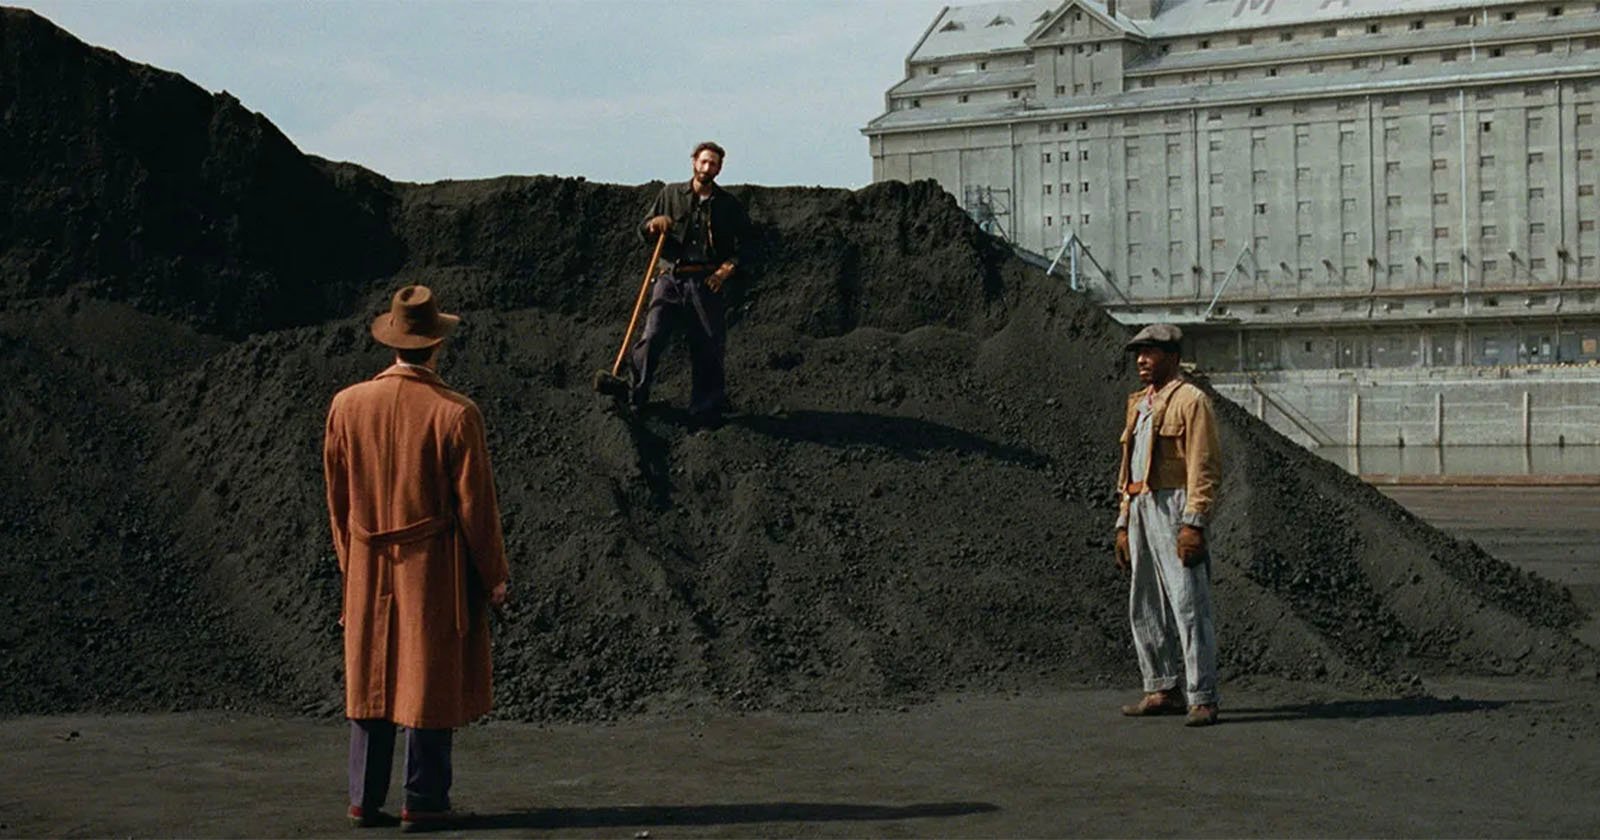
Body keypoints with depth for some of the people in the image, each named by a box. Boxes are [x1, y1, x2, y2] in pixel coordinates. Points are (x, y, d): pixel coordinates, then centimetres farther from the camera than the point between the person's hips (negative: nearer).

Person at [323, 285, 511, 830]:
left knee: (369, 679, 12)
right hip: (435, 568, -4)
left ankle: (365, 800, 15)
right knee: (431, 682, 4)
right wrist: (494, 576, 0)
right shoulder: (455, 415, -15)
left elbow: (336, 494, 7)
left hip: (369, 568, 4)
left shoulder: (347, 406, -2)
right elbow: (475, 504, -10)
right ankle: (424, 804, 7)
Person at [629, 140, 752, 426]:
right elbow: (643, 231, 14)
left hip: (706, 283, 0)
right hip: (670, 277, 0)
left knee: (709, 347, -1)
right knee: (651, 337, -14)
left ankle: (706, 410, 11)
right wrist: (654, 225, -9)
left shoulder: (729, 206, 10)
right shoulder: (671, 194, 11)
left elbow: (744, 245, 12)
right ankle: (633, 399, -7)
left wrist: (728, 268, -4)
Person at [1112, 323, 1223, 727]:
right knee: (1144, 608, 11)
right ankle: (1162, 690, 19)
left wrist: (1193, 524, -20)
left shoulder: (1190, 401, -6)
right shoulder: (1139, 404, 20)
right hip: (1140, 509, 9)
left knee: (1188, 604, -11)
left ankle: (1202, 699, -11)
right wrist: (1124, 524, 18)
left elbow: (1204, 467, -13)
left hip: (1174, 508, -9)